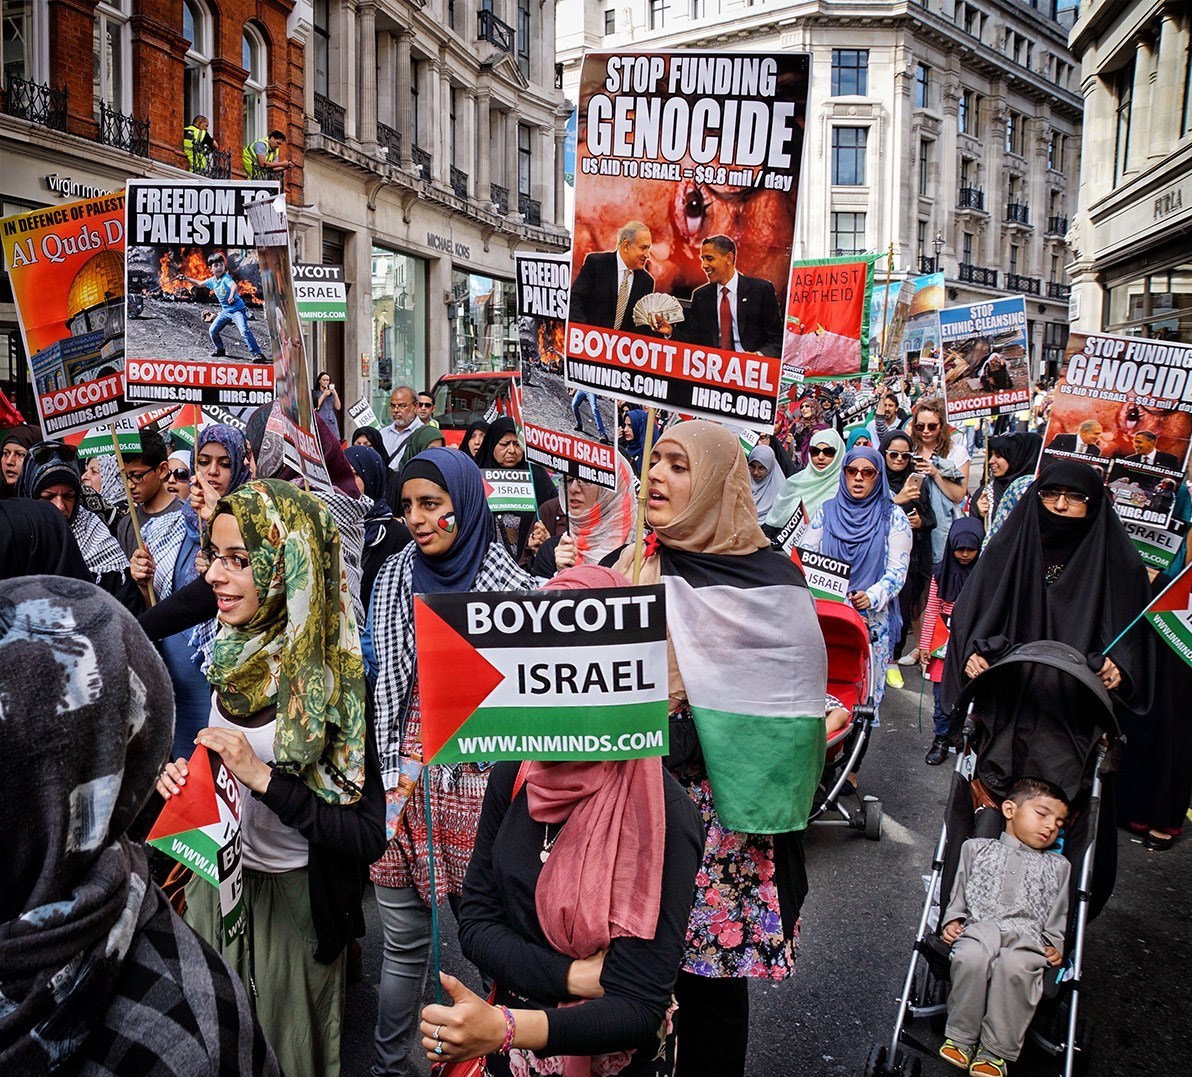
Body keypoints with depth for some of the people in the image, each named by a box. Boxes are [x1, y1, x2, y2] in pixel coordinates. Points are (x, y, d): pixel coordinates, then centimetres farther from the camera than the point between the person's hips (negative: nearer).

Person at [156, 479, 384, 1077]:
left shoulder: (335, 680, -26)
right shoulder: (227, 655, -6)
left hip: (291, 895, -6)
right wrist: (180, 777, -9)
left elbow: (368, 836, -25)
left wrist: (263, 777, -30)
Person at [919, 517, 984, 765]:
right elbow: (931, 611, 5)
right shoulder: (942, 573, 1)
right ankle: (941, 739, 21)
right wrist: (924, 644, 3)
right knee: (942, 695, 7)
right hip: (943, 641, 2)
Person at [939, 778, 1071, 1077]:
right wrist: (953, 919, 4)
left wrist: (1054, 944, 3)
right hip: (979, 926, 0)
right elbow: (959, 889, 20)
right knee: (971, 958, -36)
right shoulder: (977, 848, 24)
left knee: (1015, 967, -36)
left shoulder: (1057, 865, 28)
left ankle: (995, 1050, -23)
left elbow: (1059, 913, 20)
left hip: (1028, 933, 0)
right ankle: (960, 1038, -18)